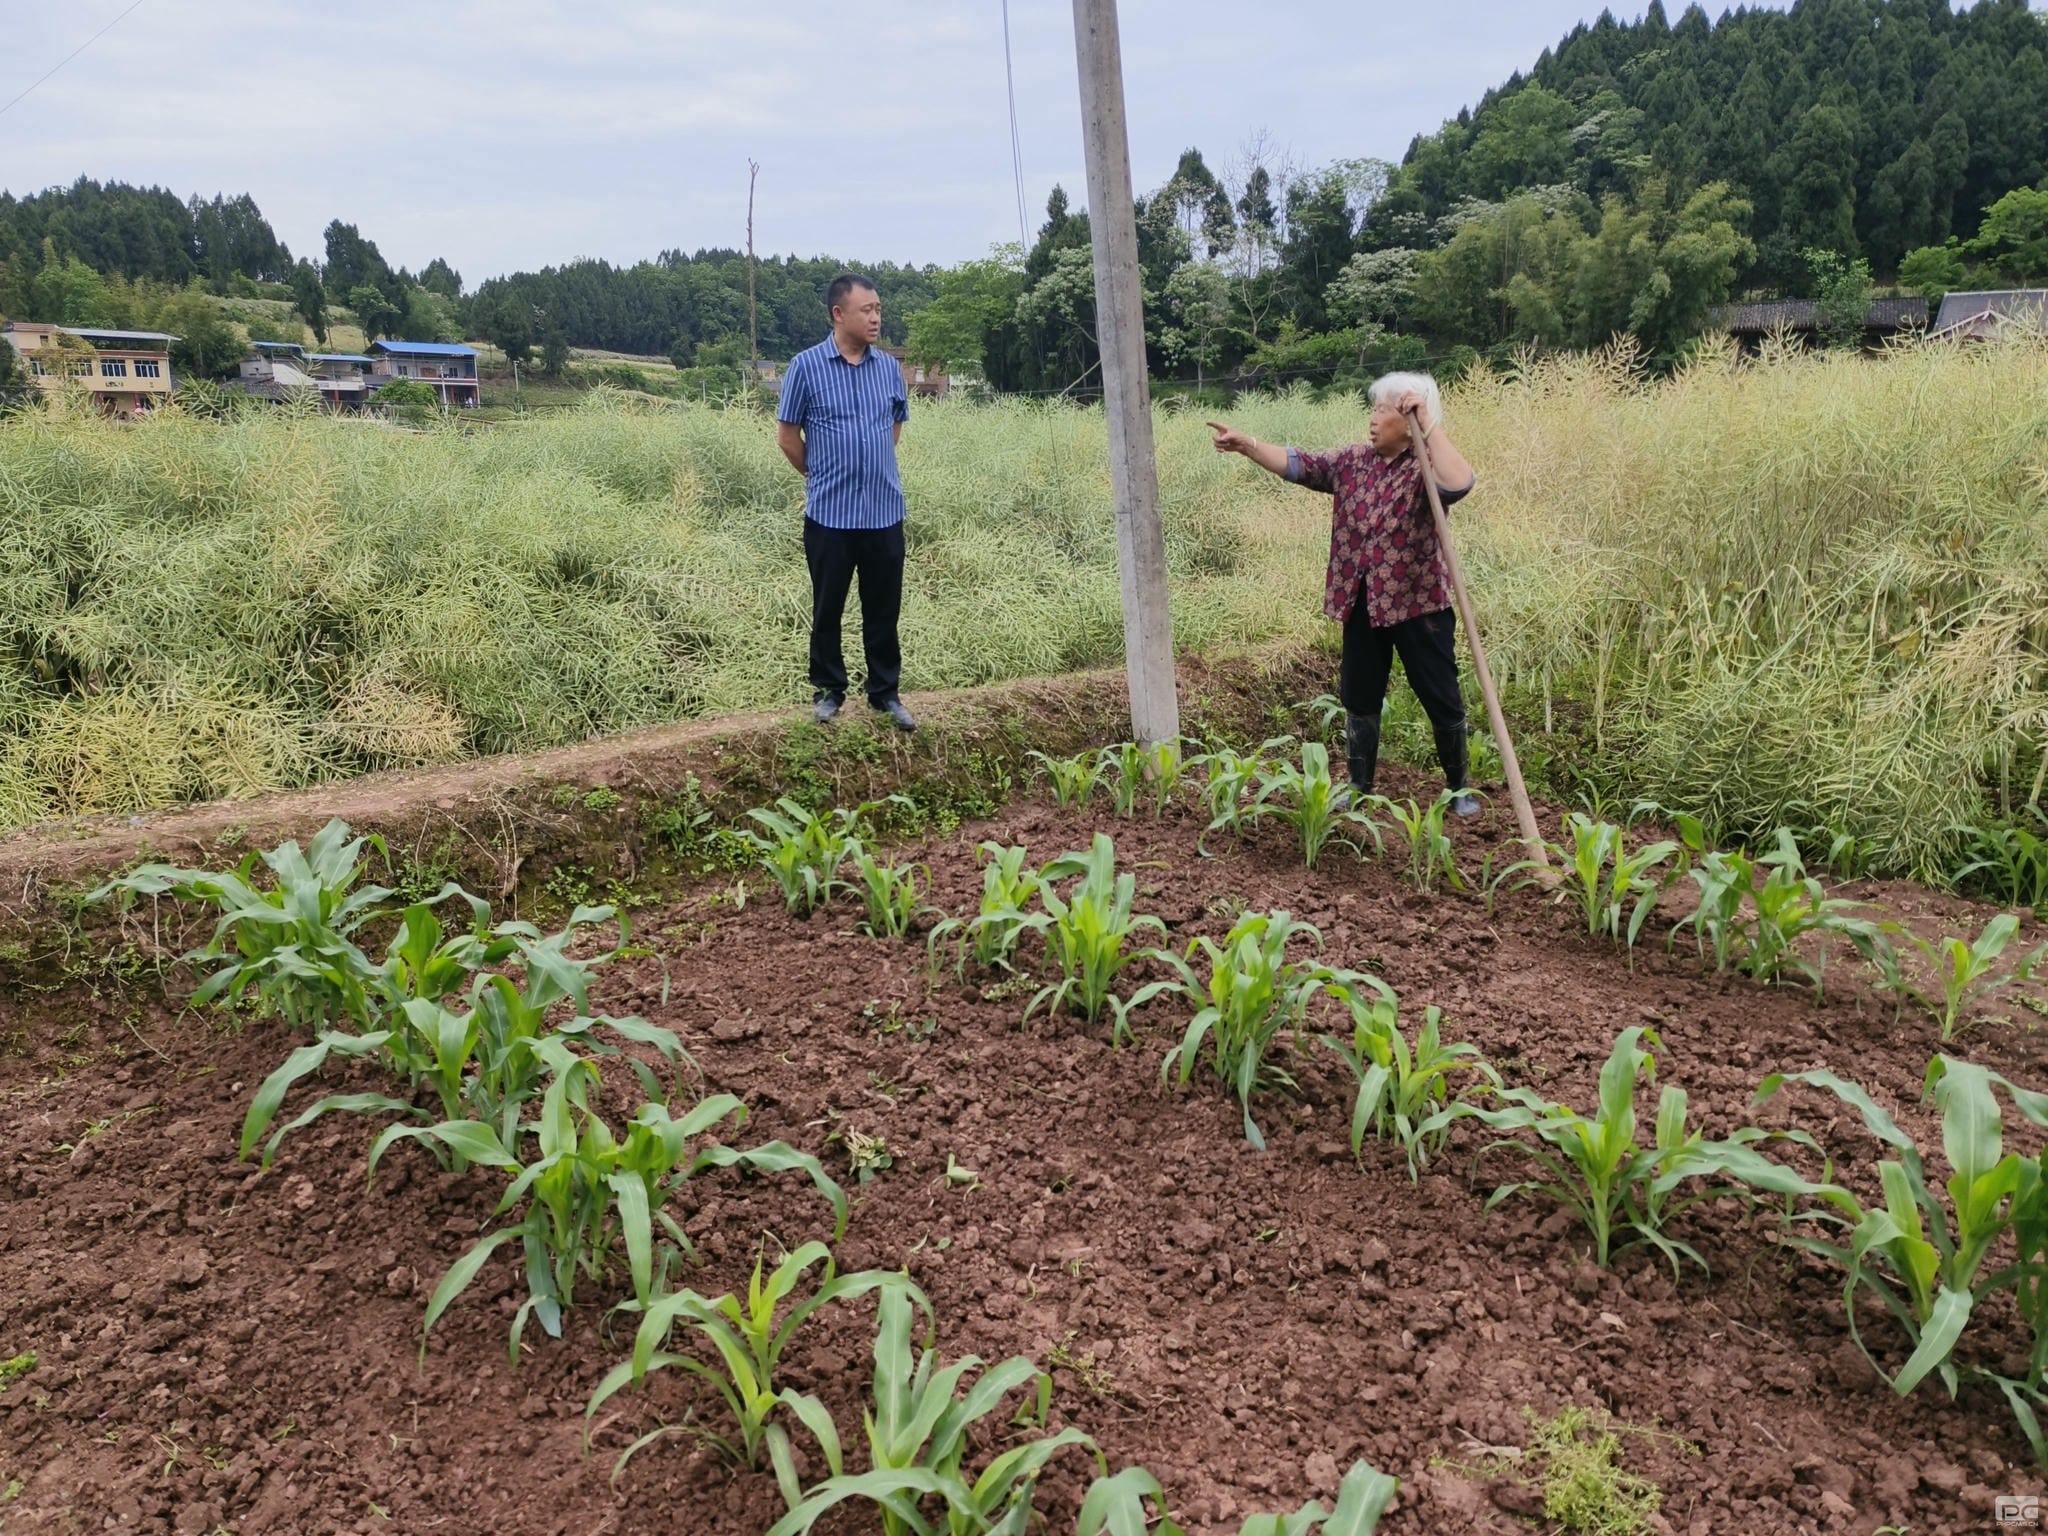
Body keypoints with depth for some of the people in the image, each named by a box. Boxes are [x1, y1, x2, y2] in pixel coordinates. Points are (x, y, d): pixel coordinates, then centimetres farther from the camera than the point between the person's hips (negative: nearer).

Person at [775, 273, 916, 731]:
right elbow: (787, 433, 2)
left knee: (884, 609, 9)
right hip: (830, 514, -3)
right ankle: (829, 689, 22)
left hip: (885, 512, 3)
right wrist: (823, 475, 9)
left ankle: (885, 691, 21)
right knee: (828, 608, 8)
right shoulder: (806, 366, -6)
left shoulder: (889, 366, 5)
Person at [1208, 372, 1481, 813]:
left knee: (1442, 701, 5)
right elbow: (1298, 465, 3)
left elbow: (1459, 484, -33)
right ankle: (1360, 788, 28)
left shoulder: (1427, 467, -12)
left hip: (1418, 604, -5)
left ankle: (1458, 788, 23)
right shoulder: (1354, 461, 6)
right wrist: (1246, 445, -8)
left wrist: (1429, 424, -28)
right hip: (1362, 604, 6)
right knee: (1359, 698, 14)